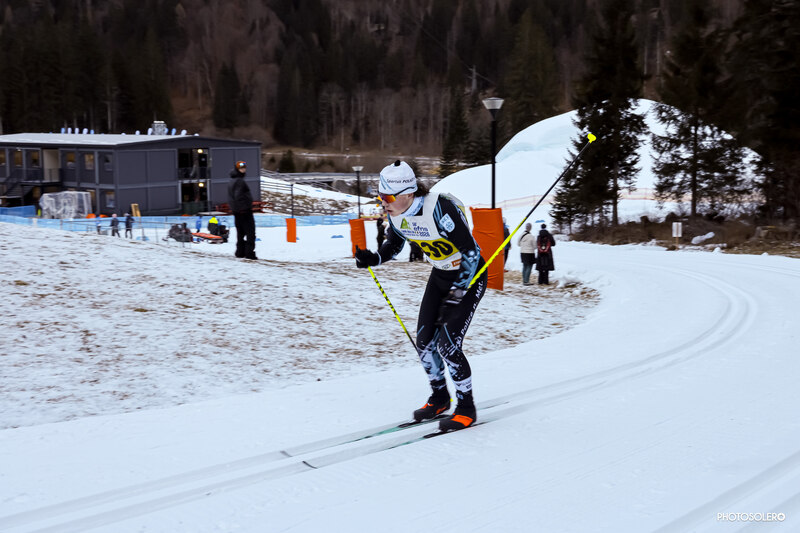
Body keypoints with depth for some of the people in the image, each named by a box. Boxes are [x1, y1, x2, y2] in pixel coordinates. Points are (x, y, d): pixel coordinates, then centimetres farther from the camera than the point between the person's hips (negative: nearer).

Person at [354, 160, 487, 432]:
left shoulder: (440, 210, -32)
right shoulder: (397, 214, -10)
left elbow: (472, 253, -26)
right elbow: (394, 244, 11)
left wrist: (455, 297, -26)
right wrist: (372, 259, -11)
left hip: (469, 276, -7)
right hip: (440, 275, 7)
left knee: (447, 345, -13)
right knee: (424, 342, 3)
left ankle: (466, 409, 7)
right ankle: (439, 398, 26)